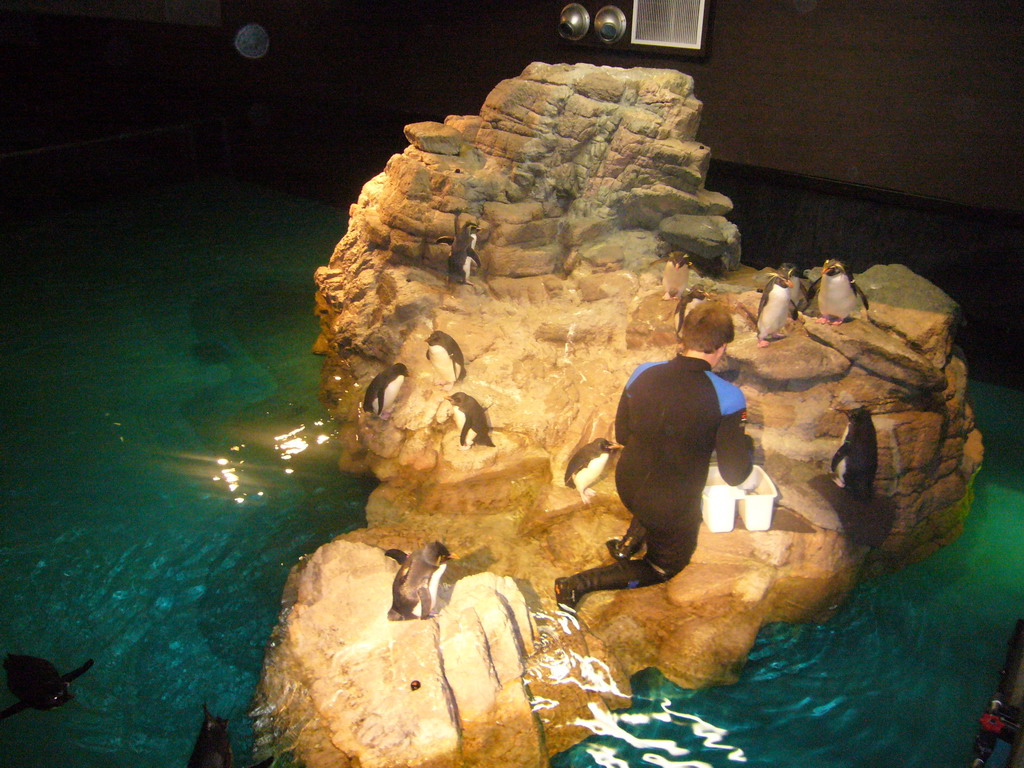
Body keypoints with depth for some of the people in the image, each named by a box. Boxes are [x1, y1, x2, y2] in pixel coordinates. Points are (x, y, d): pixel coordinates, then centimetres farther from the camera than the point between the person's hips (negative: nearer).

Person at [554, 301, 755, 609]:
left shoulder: (643, 374, -12)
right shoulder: (727, 397, -25)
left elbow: (622, 435, 3)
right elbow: (735, 475, -17)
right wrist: (746, 445, 3)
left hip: (627, 485, 5)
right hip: (673, 508, -5)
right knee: (665, 566, 22)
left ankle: (629, 540, 20)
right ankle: (579, 584, 4)